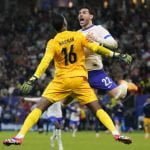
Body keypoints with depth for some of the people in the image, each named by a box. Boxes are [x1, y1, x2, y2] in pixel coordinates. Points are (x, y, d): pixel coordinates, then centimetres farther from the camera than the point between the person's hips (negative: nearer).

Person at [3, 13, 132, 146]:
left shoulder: (53, 43, -4)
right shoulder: (78, 36, -2)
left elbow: (45, 62, -16)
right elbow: (95, 48, -3)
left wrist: (33, 79, -22)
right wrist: (116, 55, 3)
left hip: (61, 81, -1)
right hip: (80, 80, 1)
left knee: (39, 108, 0)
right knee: (97, 109, 7)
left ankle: (19, 137, -11)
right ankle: (116, 134, -6)